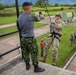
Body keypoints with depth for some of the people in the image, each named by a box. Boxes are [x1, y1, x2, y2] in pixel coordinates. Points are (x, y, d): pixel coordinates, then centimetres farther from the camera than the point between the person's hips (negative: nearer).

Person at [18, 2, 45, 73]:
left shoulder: (19, 17, -1)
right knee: (34, 53, 7)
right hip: (30, 38, -6)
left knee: (25, 52, 18)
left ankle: (27, 65, 35)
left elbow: (19, 27, 6)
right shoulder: (30, 17, -19)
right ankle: (36, 68, 20)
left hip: (23, 38, 7)